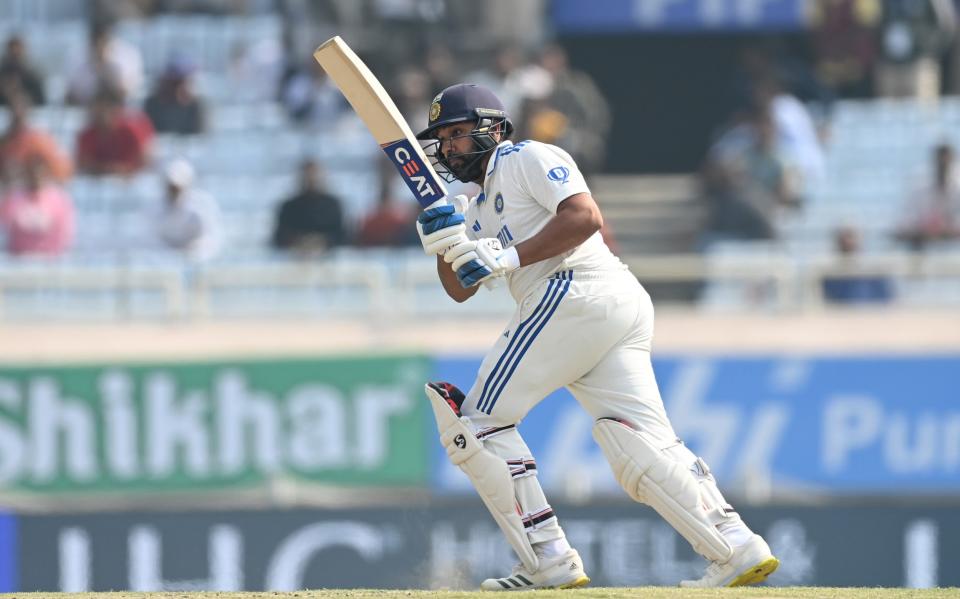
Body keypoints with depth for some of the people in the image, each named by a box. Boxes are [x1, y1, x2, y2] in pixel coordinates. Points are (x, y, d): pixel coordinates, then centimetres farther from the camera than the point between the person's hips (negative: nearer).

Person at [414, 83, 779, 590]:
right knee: (642, 450, -3)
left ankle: (550, 562, -12)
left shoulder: (527, 159, 3)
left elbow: (585, 215, -12)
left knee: (476, 419, -5)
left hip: (577, 293, -9)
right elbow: (460, 288, 25)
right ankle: (738, 550, -16)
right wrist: (443, 243, 6)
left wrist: (510, 258, -15)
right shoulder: (480, 208, 31)